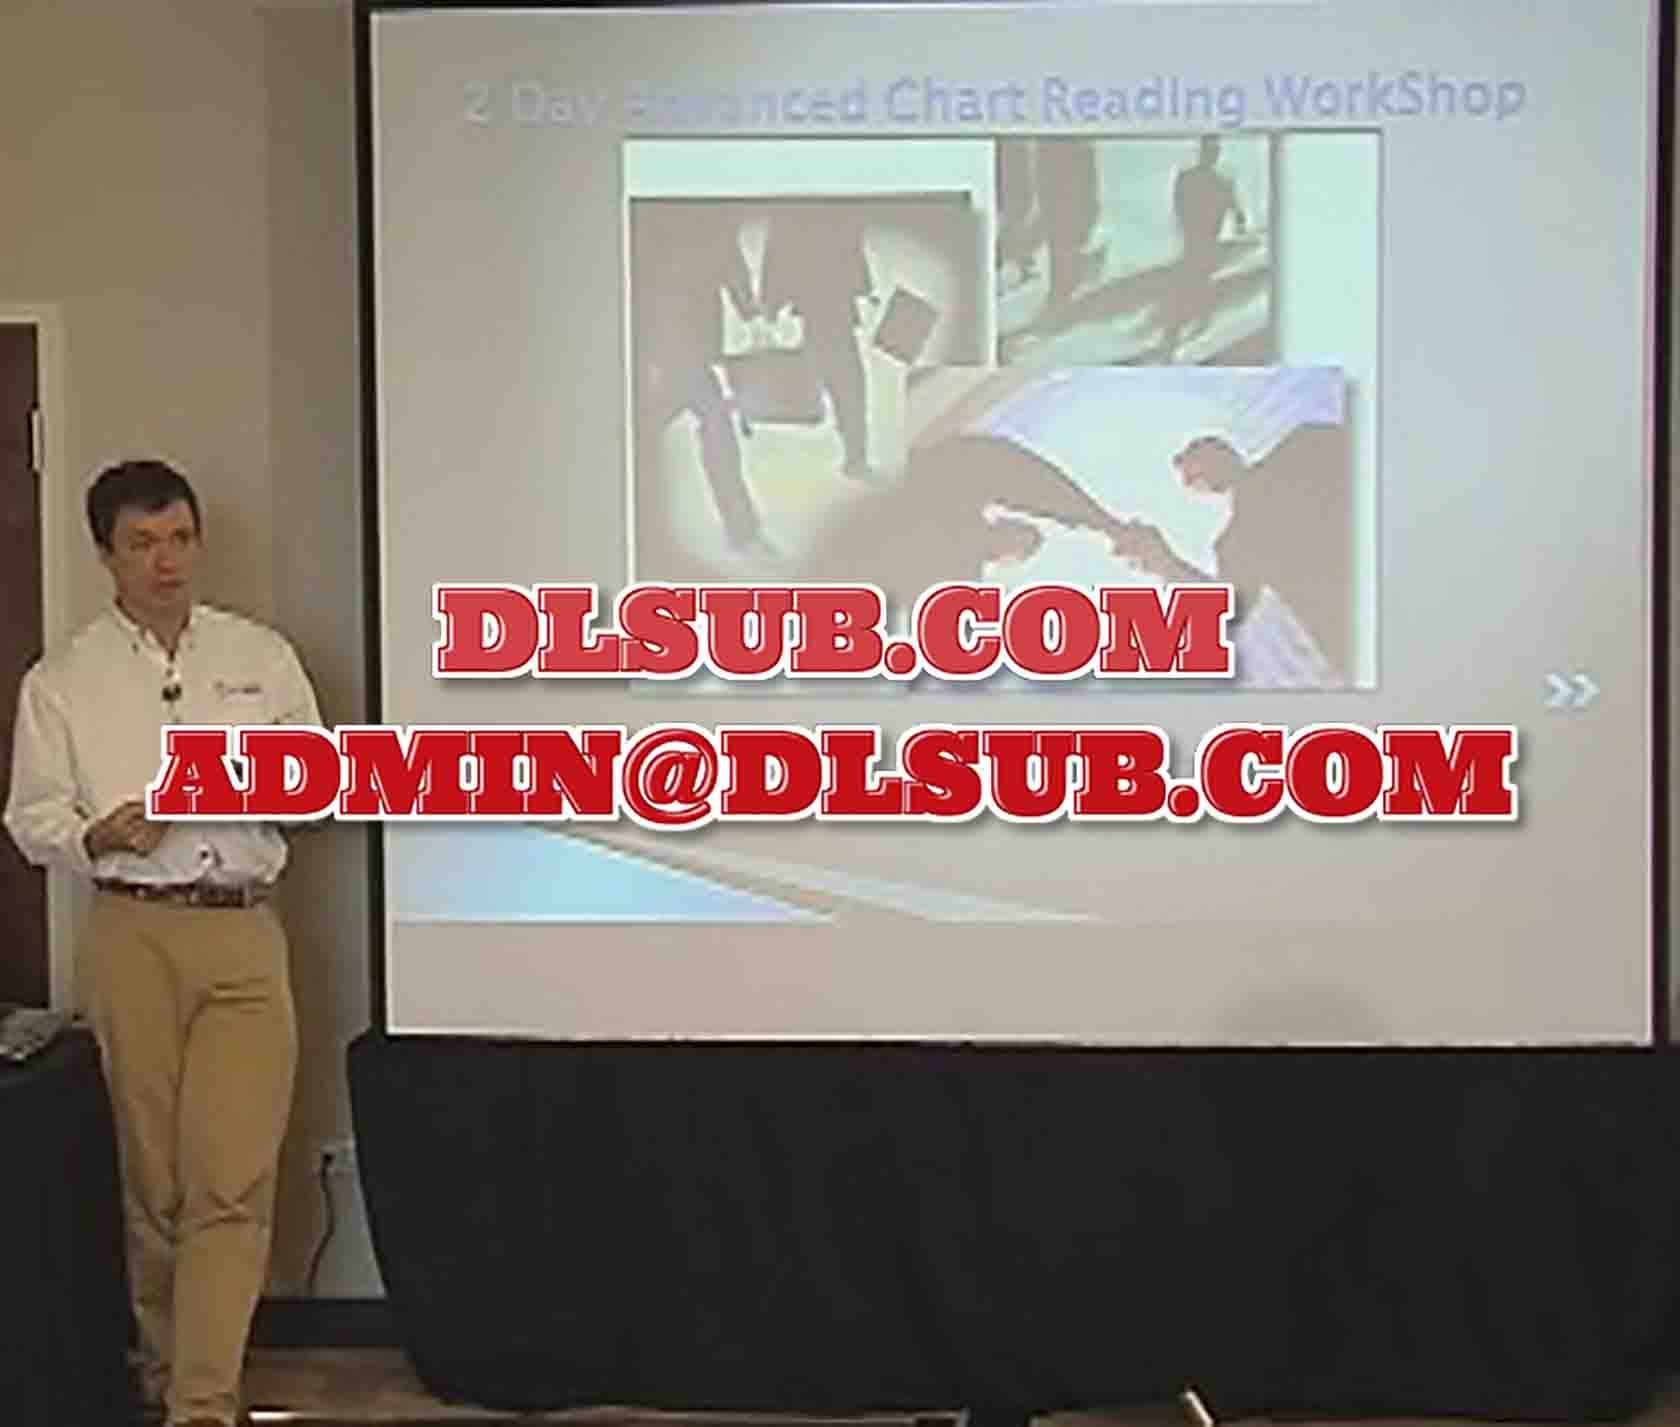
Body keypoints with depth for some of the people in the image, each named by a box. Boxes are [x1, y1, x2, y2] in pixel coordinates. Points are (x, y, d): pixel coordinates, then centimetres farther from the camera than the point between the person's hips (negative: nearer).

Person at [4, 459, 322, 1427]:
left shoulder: (264, 656, 11)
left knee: (233, 1177, -8)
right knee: (152, 1175, 6)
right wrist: (99, 834, -14)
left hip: (243, 933, 1)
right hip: (132, 935, 0)